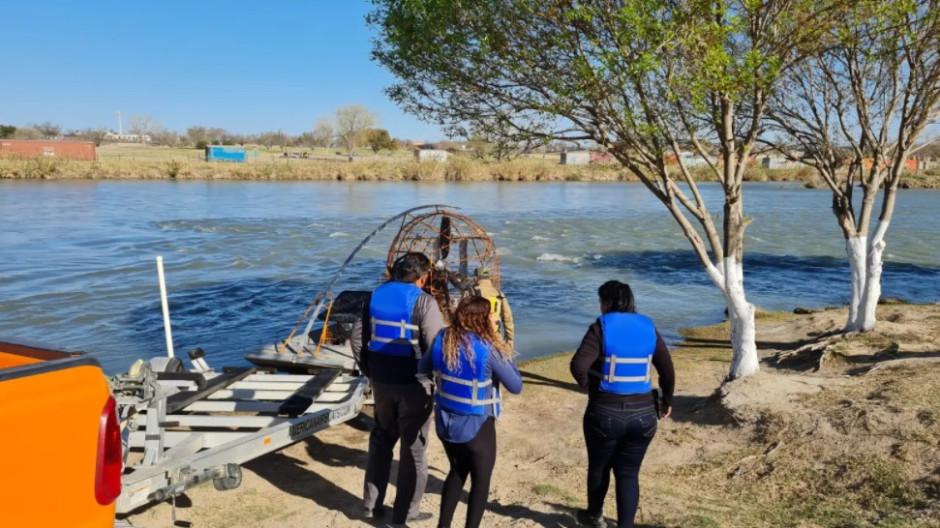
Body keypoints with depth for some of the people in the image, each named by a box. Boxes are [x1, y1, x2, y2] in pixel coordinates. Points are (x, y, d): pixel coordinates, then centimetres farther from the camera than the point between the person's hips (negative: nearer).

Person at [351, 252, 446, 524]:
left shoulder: (376, 296, 3)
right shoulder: (424, 302, -15)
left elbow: (357, 337, 7)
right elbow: (437, 346, -19)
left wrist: (369, 371, 16)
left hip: (381, 382, 6)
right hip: (413, 385, -5)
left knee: (381, 441, 21)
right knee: (413, 447, 9)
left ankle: (372, 504, 29)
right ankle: (405, 511, 19)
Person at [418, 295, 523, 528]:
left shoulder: (442, 340, -6)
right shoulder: (488, 349, -22)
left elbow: (422, 369, 11)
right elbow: (516, 386, -13)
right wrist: (505, 352, -5)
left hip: (445, 422, 6)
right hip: (476, 427, -6)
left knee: (457, 472, 26)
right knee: (481, 481, 15)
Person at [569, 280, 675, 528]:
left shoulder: (602, 327, -10)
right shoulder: (649, 328, 3)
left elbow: (578, 366, -21)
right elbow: (668, 370, 7)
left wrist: (587, 383, 0)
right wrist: (667, 400, 22)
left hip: (605, 413, -3)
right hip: (642, 414, 3)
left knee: (599, 468, 20)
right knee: (629, 474, 13)